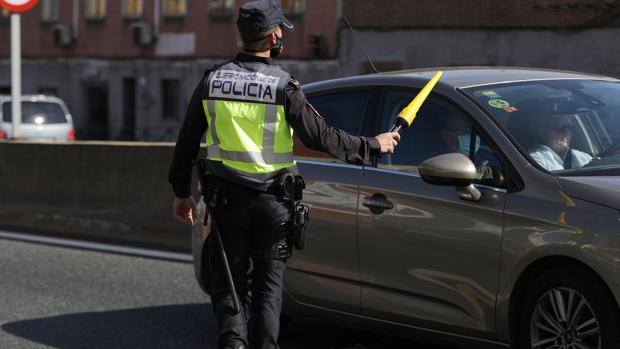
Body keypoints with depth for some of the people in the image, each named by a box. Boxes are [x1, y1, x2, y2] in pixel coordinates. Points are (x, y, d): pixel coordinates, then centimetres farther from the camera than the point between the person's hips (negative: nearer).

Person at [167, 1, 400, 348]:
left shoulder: (213, 79, 2)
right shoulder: (283, 86, -10)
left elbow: (187, 141, 7)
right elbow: (321, 137, -9)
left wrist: (182, 192, 18)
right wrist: (372, 146, 4)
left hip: (227, 199, 2)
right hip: (272, 201, -2)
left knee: (231, 281, 9)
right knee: (268, 285, 9)